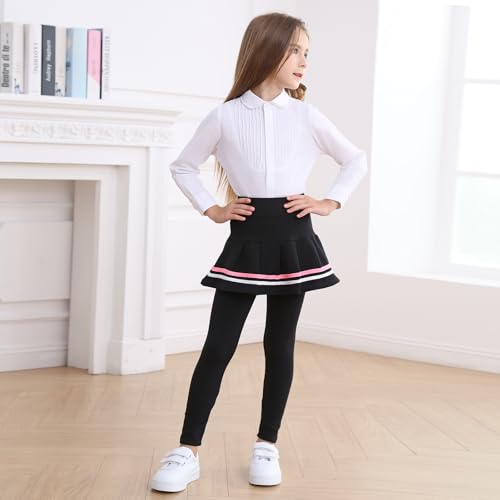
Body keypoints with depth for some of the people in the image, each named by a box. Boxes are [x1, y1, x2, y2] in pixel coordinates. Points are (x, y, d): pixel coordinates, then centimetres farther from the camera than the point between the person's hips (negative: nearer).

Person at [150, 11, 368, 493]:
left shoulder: (306, 116, 2)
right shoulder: (225, 116, -2)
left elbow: (356, 160, 13)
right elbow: (183, 166, 10)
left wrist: (330, 202, 3)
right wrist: (212, 210, 1)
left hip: (292, 237, 1)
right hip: (245, 239, -1)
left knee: (279, 344, 8)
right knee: (218, 345, -2)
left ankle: (267, 446, 20)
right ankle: (187, 451, 4)